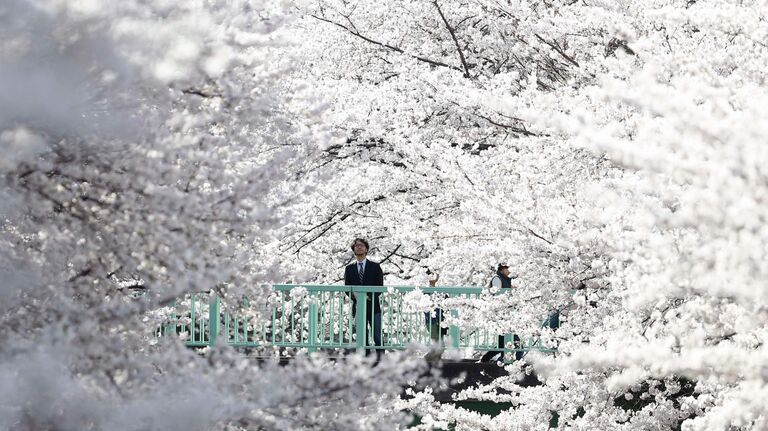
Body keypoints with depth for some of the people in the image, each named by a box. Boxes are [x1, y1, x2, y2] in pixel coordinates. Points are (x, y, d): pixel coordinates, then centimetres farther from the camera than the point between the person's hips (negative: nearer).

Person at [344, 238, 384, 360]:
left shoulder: (375, 266, 7)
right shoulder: (349, 268, 13)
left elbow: (380, 286, 2)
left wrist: (369, 296, -13)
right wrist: (355, 295, -11)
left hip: (373, 306, -2)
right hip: (358, 307, 2)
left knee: (378, 338, -8)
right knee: (362, 339, 1)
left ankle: (380, 359, -8)